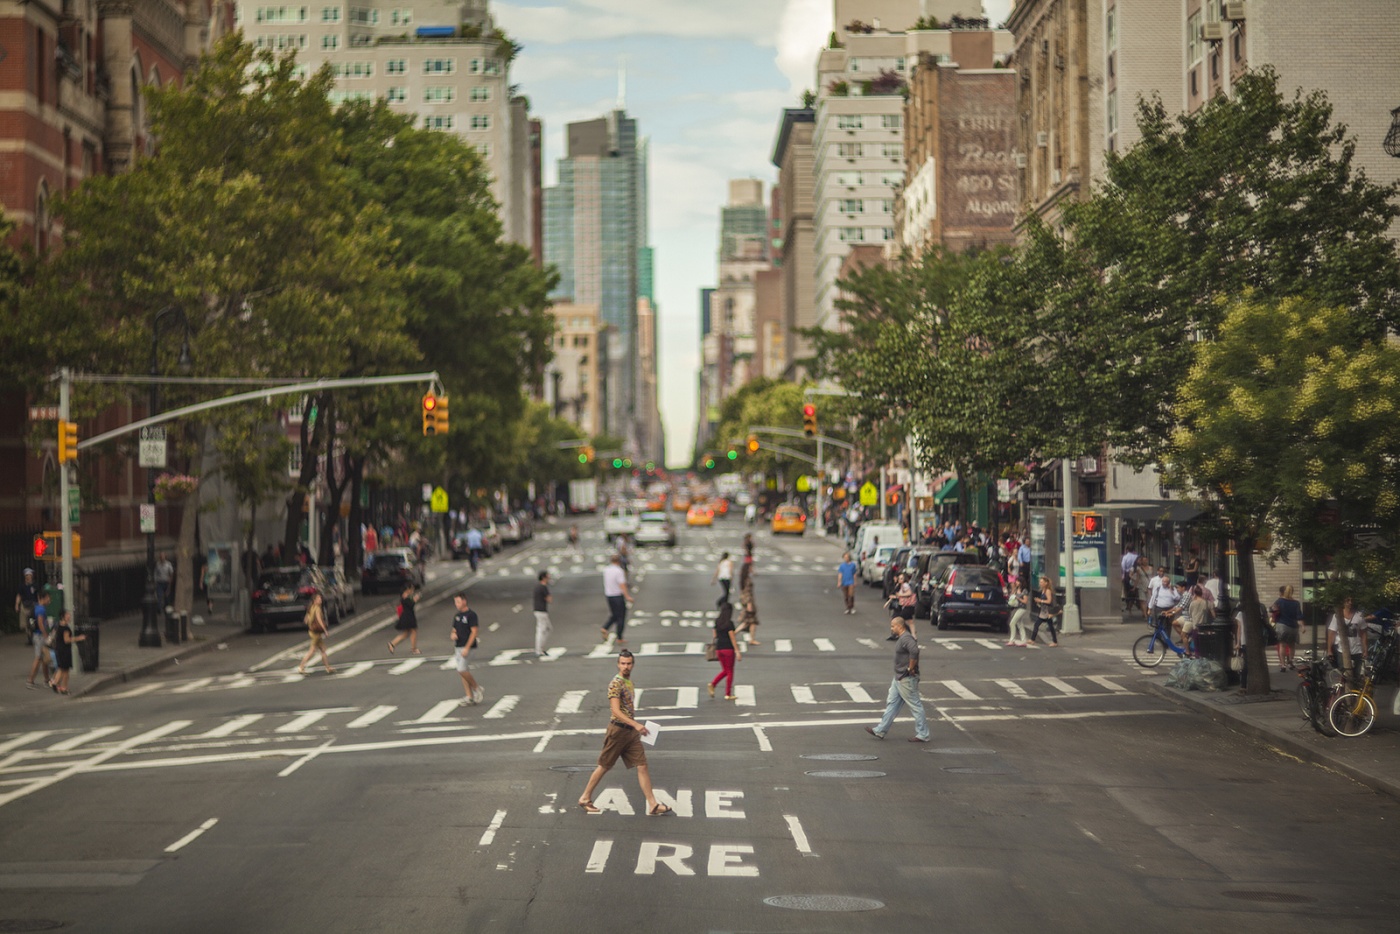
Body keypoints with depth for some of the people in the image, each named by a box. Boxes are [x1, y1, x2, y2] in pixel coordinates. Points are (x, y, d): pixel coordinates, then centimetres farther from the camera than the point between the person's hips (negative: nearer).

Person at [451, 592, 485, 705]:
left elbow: (474, 631, -15)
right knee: (463, 670, 6)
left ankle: (477, 688, 1)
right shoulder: (457, 616, 14)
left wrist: (467, 648, -20)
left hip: (467, 646, -8)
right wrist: (453, 635, -3)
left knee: (461, 670, -16)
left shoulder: (471, 614, -11)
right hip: (457, 646, 8)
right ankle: (470, 696, 11)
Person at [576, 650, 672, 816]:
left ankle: (653, 805, 1)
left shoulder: (629, 681, 11)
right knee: (604, 766, 5)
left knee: (642, 766, 1)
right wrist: (636, 725, -34)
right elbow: (616, 711, -26)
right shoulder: (615, 683, -17)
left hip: (631, 731, 8)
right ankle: (585, 799, 20)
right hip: (618, 730, -7)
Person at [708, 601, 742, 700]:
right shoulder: (729, 623, -12)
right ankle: (728, 694, 5)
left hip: (719, 648, 6)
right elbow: (732, 637, -14)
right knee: (730, 671, 5)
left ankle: (713, 684, -5)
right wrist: (737, 651, -12)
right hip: (728, 648, -6)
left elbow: (715, 635, 11)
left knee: (725, 670, 18)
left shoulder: (717, 621, 6)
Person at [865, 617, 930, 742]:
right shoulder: (900, 639, 13)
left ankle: (922, 735, 4)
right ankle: (880, 731, 19)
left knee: (915, 706, -2)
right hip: (899, 678, 11)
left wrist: (911, 668, -26)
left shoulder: (906, 639, -20)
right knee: (892, 704, 13)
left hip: (907, 680, -11)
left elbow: (914, 651, -36)